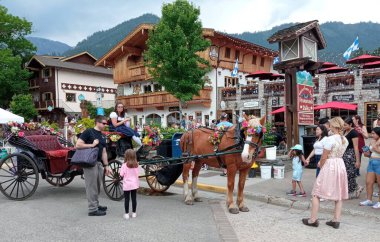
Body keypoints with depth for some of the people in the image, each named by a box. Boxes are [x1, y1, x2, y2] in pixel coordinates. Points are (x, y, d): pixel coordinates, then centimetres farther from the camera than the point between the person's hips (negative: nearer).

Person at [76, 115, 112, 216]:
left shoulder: (102, 136, 16)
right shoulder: (88, 132, -7)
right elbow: (78, 145, -13)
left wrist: (106, 165, 15)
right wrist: (91, 145, -14)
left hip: (99, 163, 8)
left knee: (97, 186, 16)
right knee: (91, 187, -3)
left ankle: (96, 205, 30)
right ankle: (92, 209, 4)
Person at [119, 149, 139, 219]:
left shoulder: (124, 165, -13)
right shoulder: (136, 165, -2)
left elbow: (121, 175, -12)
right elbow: (137, 174, 6)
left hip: (127, 185, -3)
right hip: (134, 184, 3)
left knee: (126, 199, 5)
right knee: (134, 198, 11)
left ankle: (127, 214, 8)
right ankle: (134, 213, 19)